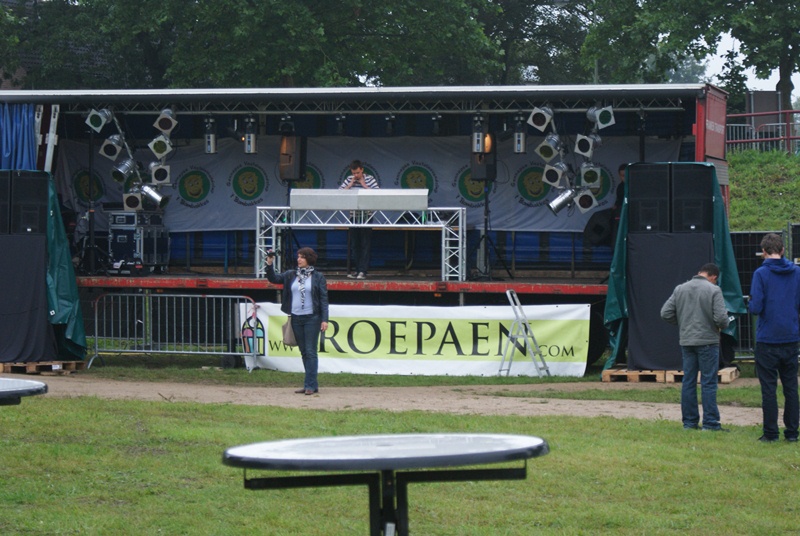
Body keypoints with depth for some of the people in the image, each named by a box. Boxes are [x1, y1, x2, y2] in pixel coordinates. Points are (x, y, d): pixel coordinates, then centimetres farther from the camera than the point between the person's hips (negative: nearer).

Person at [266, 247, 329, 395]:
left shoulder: (318, 277, -2)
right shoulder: (291, 275, 10)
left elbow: (324, 298, -3)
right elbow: (273, 278, 10)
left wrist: (324, 319, -9)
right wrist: (269, 264, -6)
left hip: (312, 318, -5)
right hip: (296, 318, 5)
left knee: (311, 352, -8)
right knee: (304, 352, 8)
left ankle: (310, 385, -8)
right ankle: (312, 384, 14)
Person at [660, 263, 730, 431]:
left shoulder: (680, 289, 5)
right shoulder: (713, 290, -9)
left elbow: (665, 313, 3)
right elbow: (721, 318, -16)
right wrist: (723, 325, 6)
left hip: (686, 341, 5)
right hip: (707, 341, -5)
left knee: (688, 381, 9)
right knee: (708, 383, -1)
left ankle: (689, 421, 11)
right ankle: (710, 423, -2)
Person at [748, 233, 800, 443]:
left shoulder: (761, 274, -10)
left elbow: (756, 307, -15)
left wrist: (750, 305, 7)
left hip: (767, 339, -4)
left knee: (769, 388, 2)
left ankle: (771, 432, 2)